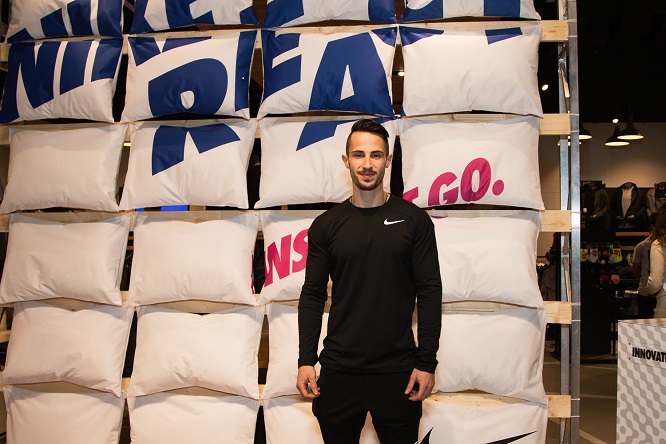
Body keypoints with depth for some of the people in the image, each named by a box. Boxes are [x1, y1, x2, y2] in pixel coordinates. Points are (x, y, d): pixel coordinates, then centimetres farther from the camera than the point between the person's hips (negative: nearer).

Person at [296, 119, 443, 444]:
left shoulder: (413, 219, -1)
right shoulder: (326, 225, 3)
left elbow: (429, 292, -2)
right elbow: (312, 296, 5)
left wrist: (427, 362, -6)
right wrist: (306, 360, -1)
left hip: (398, 371, -1)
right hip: (338, 371, 1)